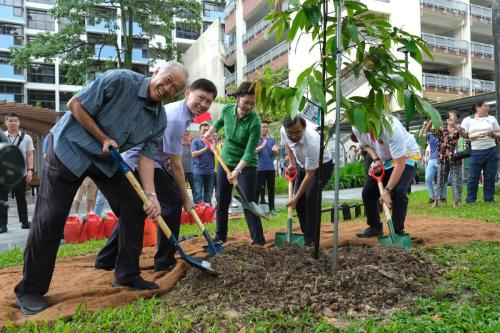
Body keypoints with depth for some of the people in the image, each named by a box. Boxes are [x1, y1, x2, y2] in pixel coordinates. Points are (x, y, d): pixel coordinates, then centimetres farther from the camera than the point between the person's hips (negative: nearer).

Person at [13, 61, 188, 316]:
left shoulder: (159, 119, -6)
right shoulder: (120, 80, -23)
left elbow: (146, 156, -8)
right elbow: (75, 105, -18)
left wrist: (150, 194, -20)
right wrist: (103, 139, -18)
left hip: (108, 160, 6)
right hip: (71, 147, -6)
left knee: (135, 209, -2)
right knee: (50, 218, -7)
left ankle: (127, 275, 12)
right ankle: (30, 290, 8)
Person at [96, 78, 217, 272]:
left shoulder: (181, 111, 7)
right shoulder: (176, 119, -24)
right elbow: (176, 165, -20)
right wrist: (186, 198, -11)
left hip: (133, 161, 10)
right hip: (141, 161, -10)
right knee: (173, 202, -6)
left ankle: (106, 260, 23)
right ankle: (164, 262, 4)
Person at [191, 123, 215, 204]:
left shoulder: (211, 141, 10)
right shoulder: (195, 141, 4)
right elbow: (194, 154, -8)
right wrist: (205, 148, -14)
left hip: (210, 171, 3)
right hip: (198, 171, -3)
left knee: (208, 193, 10)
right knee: (197, 193, -4)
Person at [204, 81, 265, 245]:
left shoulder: (255, 122, -24)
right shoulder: (227, 109, -10)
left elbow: (249, 151, -28)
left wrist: (237, 171, -38)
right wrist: (209, 133, 9)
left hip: (246, 166, -5)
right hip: (225, 161, 5)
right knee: (221, 202, 11)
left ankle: (258, 241, 0)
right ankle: (220, 237, 24)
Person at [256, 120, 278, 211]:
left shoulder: (272, 139, 10)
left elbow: (276, 154, 6)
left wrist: (275, 150, -17)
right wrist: (262, 146, -26)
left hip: (270, 167, 4)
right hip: (259, 168, -4)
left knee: (271, 188, 8)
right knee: (258, 188, 1)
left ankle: (272, 207, 16)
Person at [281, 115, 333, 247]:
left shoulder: (311, 143, -43)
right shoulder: (283, 130, -24)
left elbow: (310, 176, -34)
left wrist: (295, 198, -30)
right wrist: (292, 163, -5)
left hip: (322, 165, -6)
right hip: (302, 164, 7)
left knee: (310, 199, -19)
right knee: (299, 199, 1)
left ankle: (310, 240, -10)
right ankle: (305, 234, 14)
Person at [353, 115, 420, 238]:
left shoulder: (391, 128, -39)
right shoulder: (357, 127, -21)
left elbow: (400, 164, -36)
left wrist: (387, 190, -37)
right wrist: (376, 160, -16)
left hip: (406, 156, -6)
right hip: (383, 159, 6)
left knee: (398, 192, -26)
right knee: (367, 192, 1)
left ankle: (398, 232, -11)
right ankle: (375, 227, 19)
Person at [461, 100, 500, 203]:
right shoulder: (467, 120, 4)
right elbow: (464, 135, -1)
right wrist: (476, 135, -16)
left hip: (491, 150, 3)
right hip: (476, 152, -2)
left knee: (490, 176, 5)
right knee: (473, 177, -2)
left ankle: (489, 199, 15)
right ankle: (470, 200, 8)